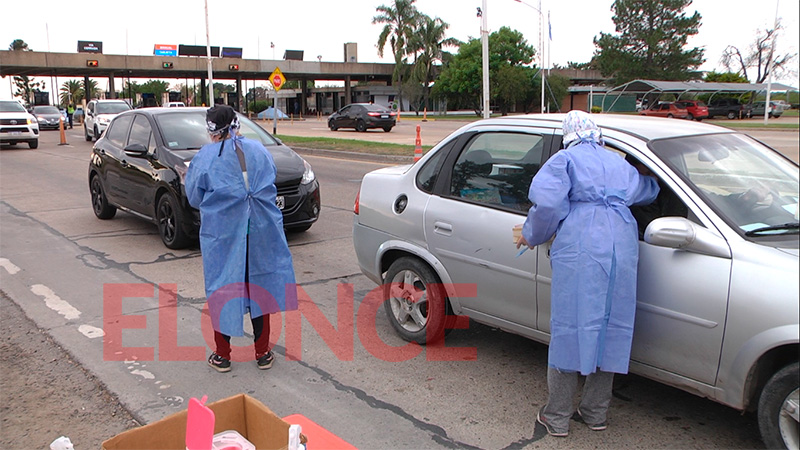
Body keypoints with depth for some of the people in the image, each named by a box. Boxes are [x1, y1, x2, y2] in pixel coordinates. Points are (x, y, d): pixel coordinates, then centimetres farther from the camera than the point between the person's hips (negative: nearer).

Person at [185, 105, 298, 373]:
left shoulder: (205, 158, -6)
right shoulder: (259, 150, 4)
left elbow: (194, 198, 3)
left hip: (221, 235, -3)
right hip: (261, 232, 3)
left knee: (222, 290, 9)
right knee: (259, 287, 11)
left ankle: (222, 356, 18)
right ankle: (263, 353, 19)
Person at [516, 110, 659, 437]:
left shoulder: (565, 159, 8)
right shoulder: (618, 162, 24)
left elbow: (546, 201, -8)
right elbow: (649, 190, 39)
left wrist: (531, 235, 6)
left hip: (580, 248, -5)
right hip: (621, 247, 5)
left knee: (571, 327, 0)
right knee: (609, 328, 11)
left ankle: (557, 417, 8)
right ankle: (596, 412, 21)